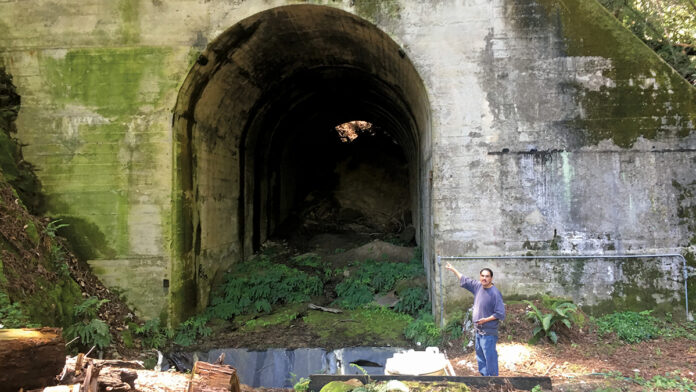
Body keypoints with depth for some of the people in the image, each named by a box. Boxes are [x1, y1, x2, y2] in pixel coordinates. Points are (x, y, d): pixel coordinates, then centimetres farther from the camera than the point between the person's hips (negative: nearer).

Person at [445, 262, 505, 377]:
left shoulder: (495, 293, -20)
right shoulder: (478, 286, 1)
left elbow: (501, 314, -19)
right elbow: (464, 280, 17)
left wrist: (486, 319, -22)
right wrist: (453, 269, 21)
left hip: (489, 332, -8)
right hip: (478, 330, 8)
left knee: (490, 357, -1)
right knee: (480, 355, 19)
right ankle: (484, 375, 34)